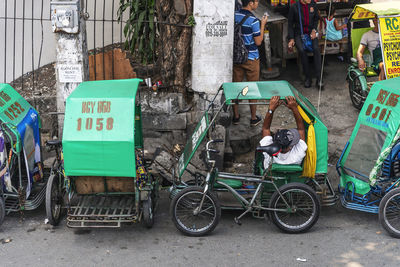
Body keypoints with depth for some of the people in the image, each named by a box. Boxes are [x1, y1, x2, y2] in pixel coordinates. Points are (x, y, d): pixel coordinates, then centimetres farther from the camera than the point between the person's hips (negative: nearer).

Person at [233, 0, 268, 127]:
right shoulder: (253, 20, -19)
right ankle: (254, 118, 18)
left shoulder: (234, 16, -2)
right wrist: (263, 25, -4)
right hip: (251, 59, -4)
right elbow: (258, 42, -13)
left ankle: (236, 116, 21)